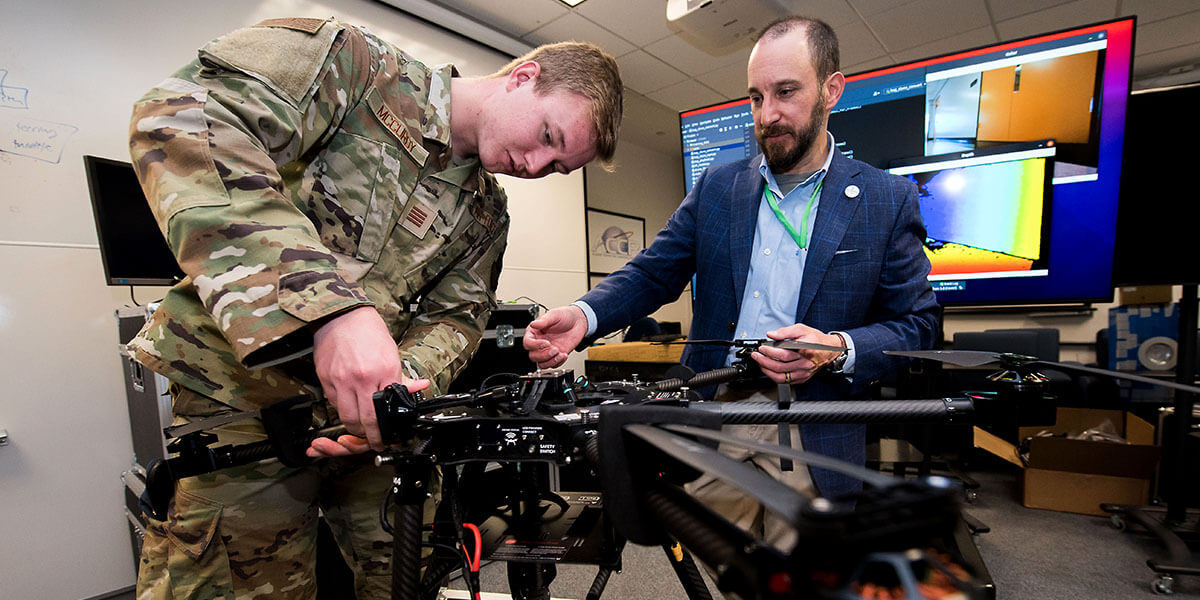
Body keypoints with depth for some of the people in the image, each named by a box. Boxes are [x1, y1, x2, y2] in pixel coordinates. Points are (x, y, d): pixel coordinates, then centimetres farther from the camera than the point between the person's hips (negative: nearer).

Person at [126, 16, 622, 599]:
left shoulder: (487, 216, 9)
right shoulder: (357, 63, -9)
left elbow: (455, 313, 4)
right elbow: (177, 117, -23)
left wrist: (410, 378, -20)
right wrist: (331, 305, -36)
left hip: (365, 414, 6)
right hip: (244, 398, -5)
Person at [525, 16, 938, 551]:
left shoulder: (888, 200, 1)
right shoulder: (716, 187, 6)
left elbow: (916, 322, 2)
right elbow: (652, 273, 3)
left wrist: (838, 349, -18)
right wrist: (584, 315, -16)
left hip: (813, 431, -1)